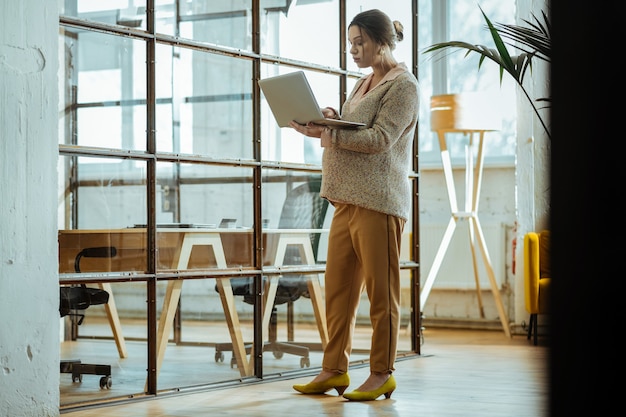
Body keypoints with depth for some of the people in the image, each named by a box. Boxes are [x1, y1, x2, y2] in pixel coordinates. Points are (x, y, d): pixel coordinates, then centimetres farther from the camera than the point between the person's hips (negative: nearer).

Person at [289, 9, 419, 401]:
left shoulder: (403, 84, -5)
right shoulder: (365, 83, 21)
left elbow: (380, 139, -16)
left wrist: (328, 133, -22)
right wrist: (331, 122, 2)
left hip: (379, 202, -8)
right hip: (347, 200, 8)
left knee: (381, 292, -2)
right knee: (338, 289, 7)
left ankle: (382, 375, 6)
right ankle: (334, 370, 13)